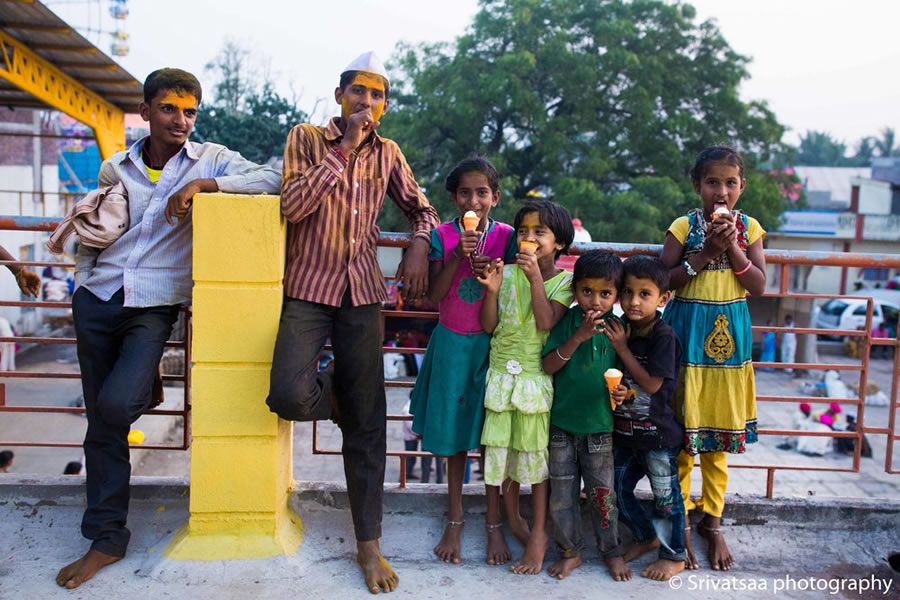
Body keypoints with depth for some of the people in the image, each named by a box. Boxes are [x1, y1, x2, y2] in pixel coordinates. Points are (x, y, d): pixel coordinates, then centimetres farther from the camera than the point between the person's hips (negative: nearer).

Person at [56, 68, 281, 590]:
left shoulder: (210, 160, 0)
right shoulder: (114, 169, 9)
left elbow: (270, 180, -14)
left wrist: (203, 184, -23)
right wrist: (83, 287, 15)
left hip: (154, 306, -3)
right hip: (98, 299, 4)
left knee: (116, 404, -23)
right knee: (101, 425, 7)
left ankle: (148, 381, 16)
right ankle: (107, 538, 21)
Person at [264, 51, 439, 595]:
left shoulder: (388, 152, 11)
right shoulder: (307, 138, 2)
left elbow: (421, 208, 21)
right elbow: (293, 205, -13)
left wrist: (420, 246, -1)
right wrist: (344, 147, -15)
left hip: (363, 293, 2)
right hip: (309, 289, -2)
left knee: (367, 422, 2)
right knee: (289, 396, -24)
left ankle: (369, 543, 16)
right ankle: (332, 395, 16)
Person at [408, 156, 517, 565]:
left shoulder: (506, 236, -2)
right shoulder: (442, 236, -3)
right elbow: (433, 296, -9)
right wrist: (459, 256, -20)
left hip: (492, 343, 0)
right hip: (452, 342, 1)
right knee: (454, 429, 10)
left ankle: (494, 524, 18)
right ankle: (454, 520, 26)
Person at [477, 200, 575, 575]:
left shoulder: (563, 281, -4)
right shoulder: (507, 273, 1)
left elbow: (546, 323, -19)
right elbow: (489, 325, -2)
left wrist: (535, 279, -23)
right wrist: (492, 289, -16)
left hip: (538, 377, -3)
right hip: (503, 372, 3)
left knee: (537, 453, 3)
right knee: (503, 449, 12)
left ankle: (539, 534, 15)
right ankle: (513, 520, 33)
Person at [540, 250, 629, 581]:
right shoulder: (567, 321, -8)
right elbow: (548, 366, -14)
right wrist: (578, 337, -25)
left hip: (600, 427, 0)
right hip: (562, 424, 0)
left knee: (603, 494, 13)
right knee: (562, 495, 11)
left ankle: (612, 551, 34)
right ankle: (570, 551, 31)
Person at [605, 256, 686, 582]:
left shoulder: (664, 336, -16)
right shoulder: (619, 330, 2)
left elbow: (652, 384, -19)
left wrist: (622, 348, -16)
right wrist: (614, 390, -11)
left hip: (657, 433, -6)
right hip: (624, 431, 6)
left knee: (666, 495, 8)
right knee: (619, 489, 16)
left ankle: (674, 555, 28)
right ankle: (647, 536, 40)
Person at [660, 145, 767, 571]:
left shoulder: (748, 227, 5)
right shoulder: (684, 226, -3)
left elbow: (759, 287, -1)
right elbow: (663, 281, -9)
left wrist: (733, 248, -13)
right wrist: (705, 253, -16)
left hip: (729, 335, 3)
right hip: (687, 333, -2)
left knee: (720, 430, 10)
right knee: (682, 429, 3)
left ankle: (712, 520, 26)